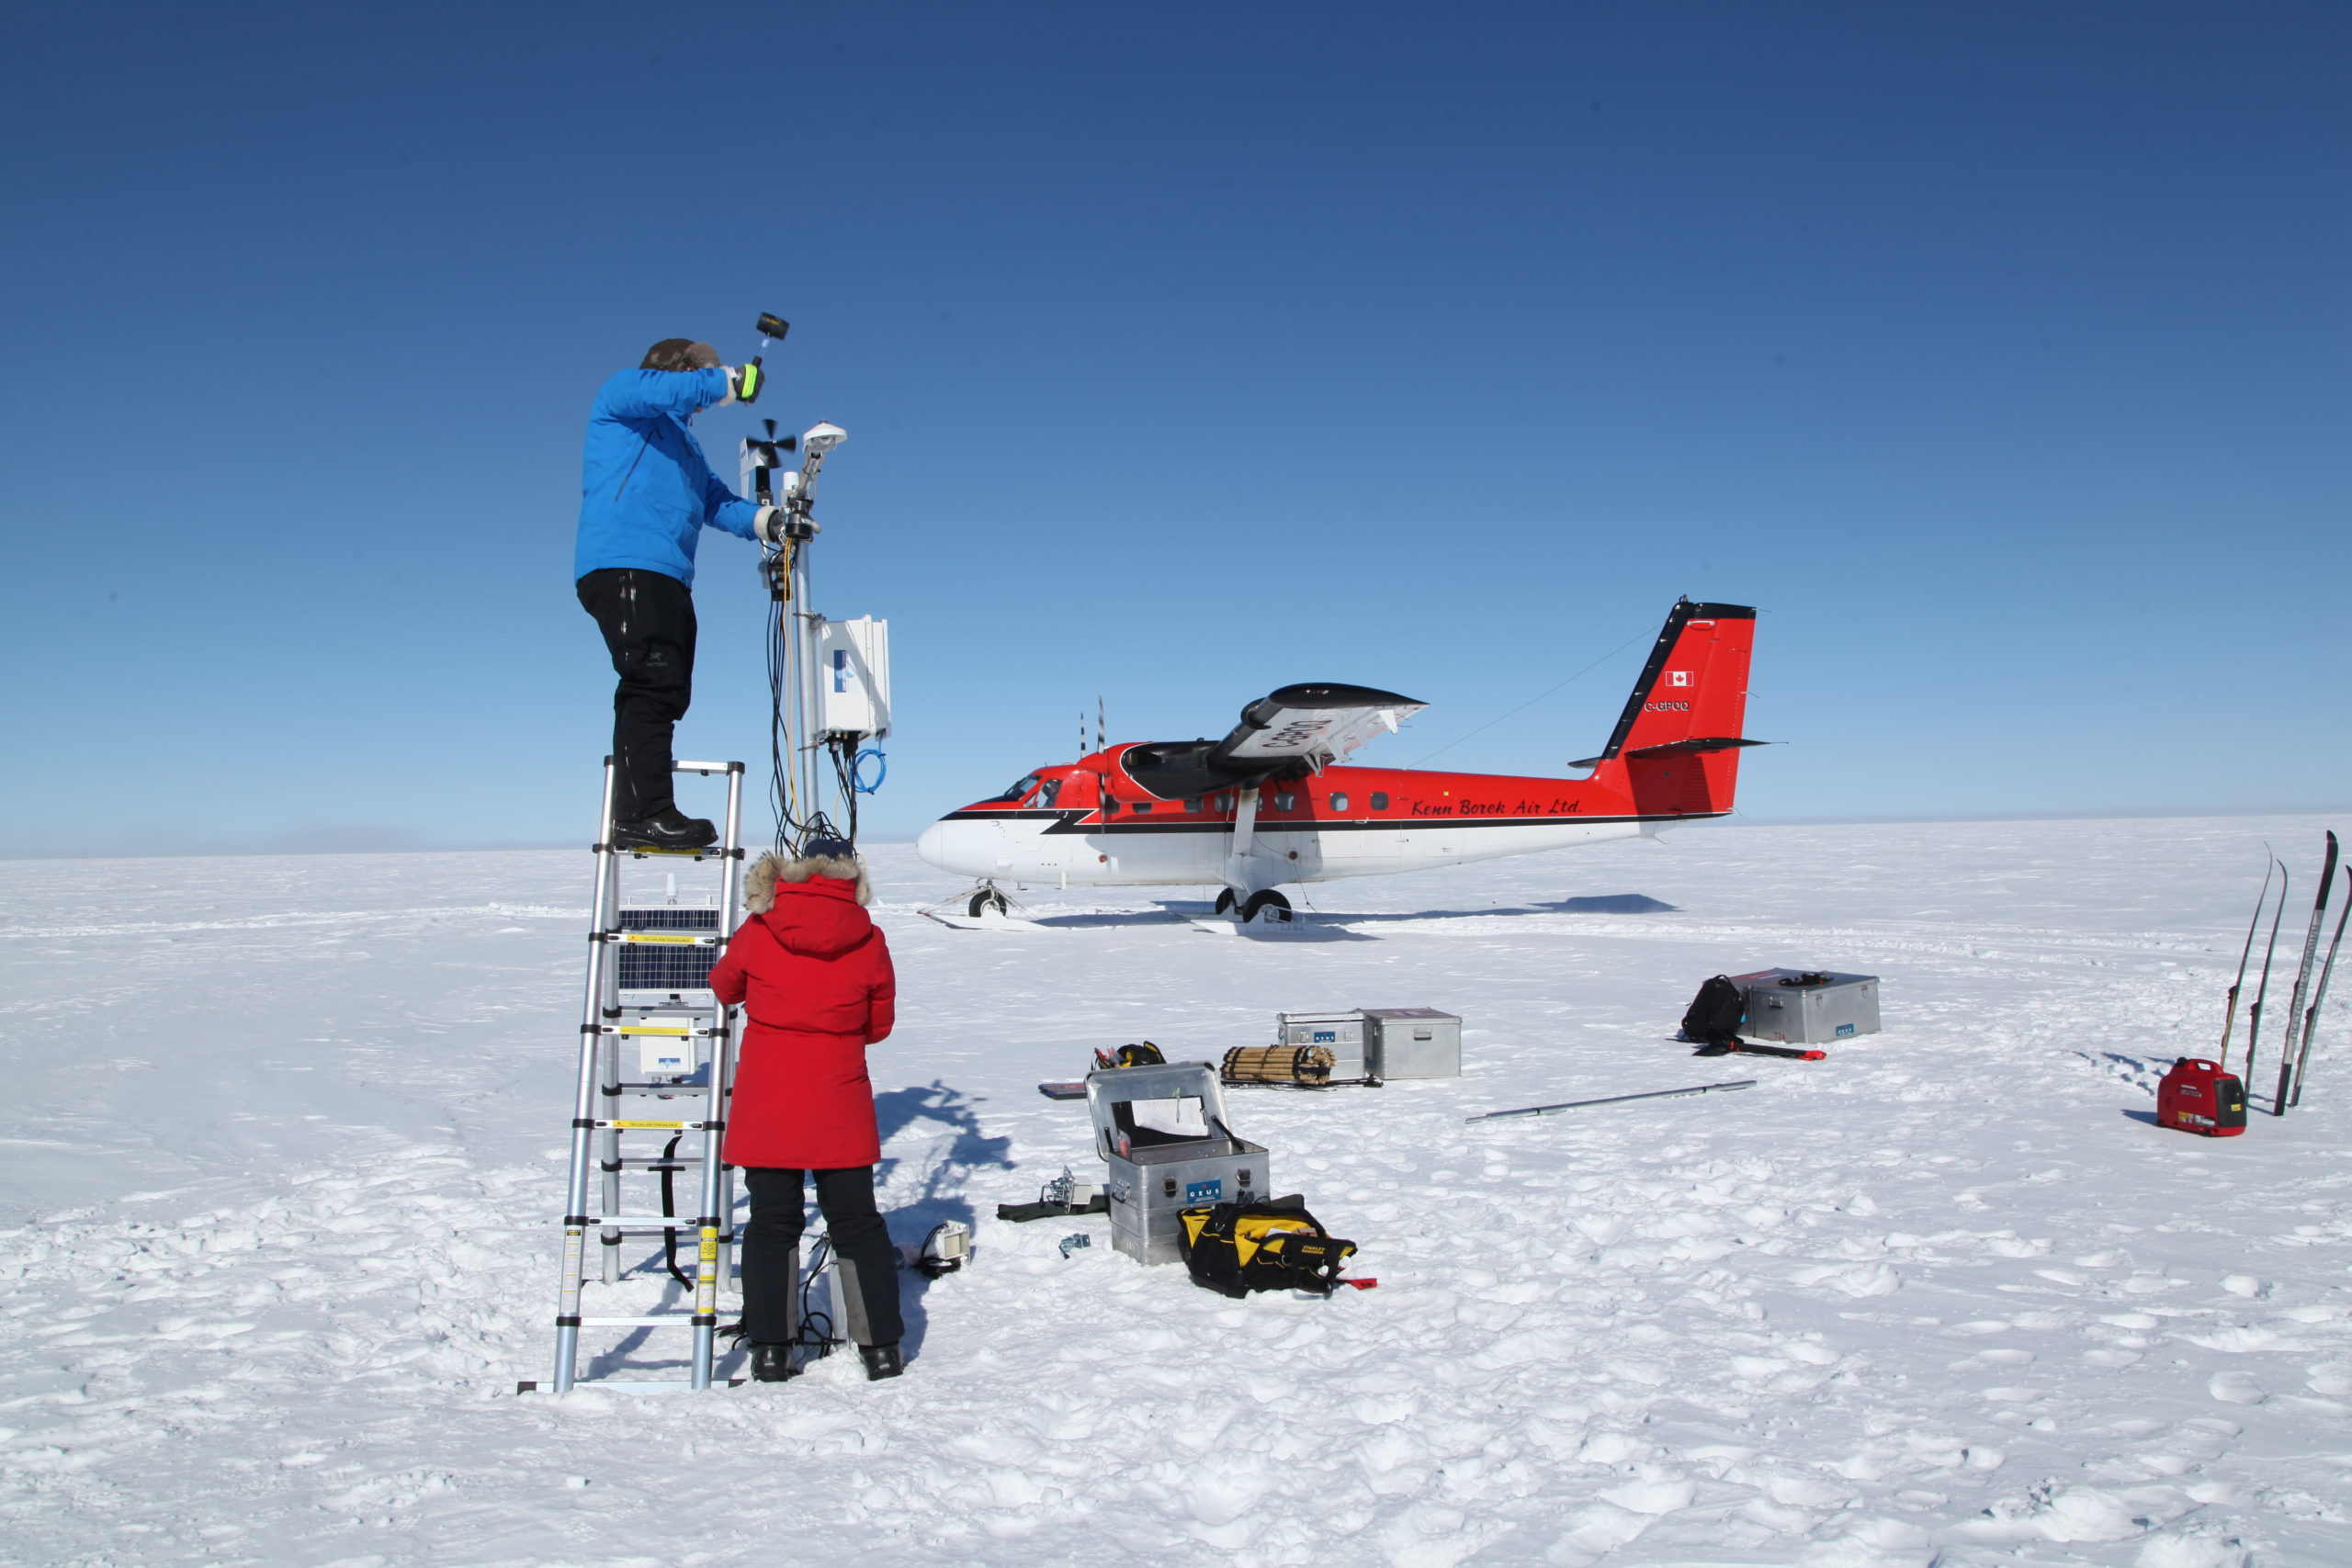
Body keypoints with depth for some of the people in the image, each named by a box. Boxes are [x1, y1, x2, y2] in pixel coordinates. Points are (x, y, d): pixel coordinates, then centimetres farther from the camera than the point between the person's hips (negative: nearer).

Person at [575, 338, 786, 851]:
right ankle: (643, 814, -26)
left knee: (667, 693, 3)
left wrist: (765, 520, 1)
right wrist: (726, 382, -1)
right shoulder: (621, 393, 14)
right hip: (623, 564, -9)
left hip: (668, 576, 9)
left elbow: (717, 501, 19)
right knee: (653, 682, -20)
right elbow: (664, 390, -9)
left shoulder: (685, 443, 34)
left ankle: (642, 812, 3)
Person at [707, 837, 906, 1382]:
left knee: (772, 1223, 10)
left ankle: (771, 1347, 13)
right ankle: (882, 1347, 13)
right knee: (858, 1224, 9)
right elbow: (879, 1025, 6)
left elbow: (724, 987, 15)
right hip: (840, 1108, 0)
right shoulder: (869, 942, -3)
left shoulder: (758, 933, -4)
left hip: (765, 1106, 0)